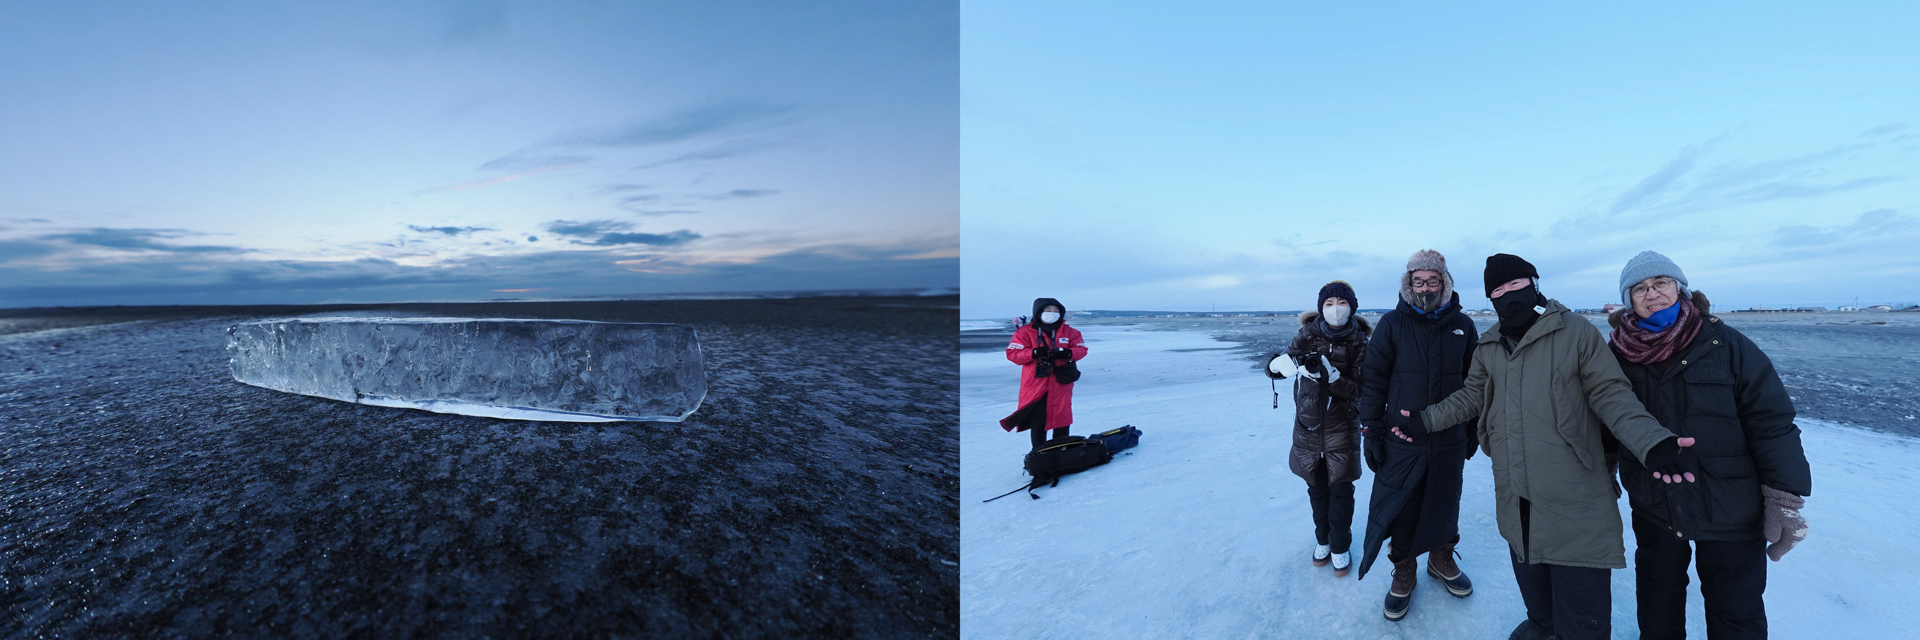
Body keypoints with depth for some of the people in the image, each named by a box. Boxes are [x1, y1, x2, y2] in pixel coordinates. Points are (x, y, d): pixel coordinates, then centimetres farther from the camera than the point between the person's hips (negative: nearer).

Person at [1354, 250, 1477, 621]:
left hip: (1449, 441, 2)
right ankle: (1403, 573, 24)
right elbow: (1373, 380, -5)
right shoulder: (1392, 324, -5)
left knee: (1445, 505, 16)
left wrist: (1473, 430, 11)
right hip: (1401, 441, -2)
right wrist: (1372, 431, -7)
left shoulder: (1462, 326, 2)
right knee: (1401, 510, 6)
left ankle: (1441, 560, 39)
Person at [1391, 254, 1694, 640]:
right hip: (1516, 497, 5)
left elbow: (1611, 395, -8)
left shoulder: (1577, 333, -8)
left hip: (1574, 501, -5)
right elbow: (1471, 397, 19)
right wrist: (1426, 420, 9)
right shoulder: (1487, 347, 8)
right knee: (1531, 584, 23)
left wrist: (1652, 443, -22)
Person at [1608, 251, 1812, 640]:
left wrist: (1784, 501, -13)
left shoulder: (1725, 345, -12)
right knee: (1657, 603, 20)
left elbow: (1772, 422, -11)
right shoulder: (1620, 354, -5)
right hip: (1653, 509, 2)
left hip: (1731, 512, -2)